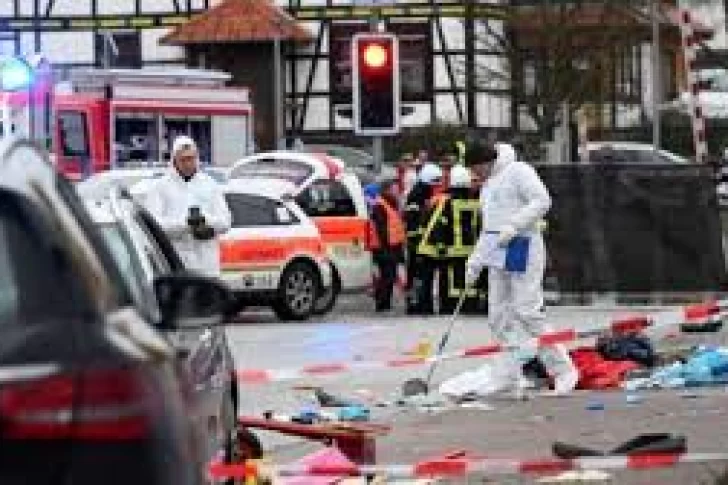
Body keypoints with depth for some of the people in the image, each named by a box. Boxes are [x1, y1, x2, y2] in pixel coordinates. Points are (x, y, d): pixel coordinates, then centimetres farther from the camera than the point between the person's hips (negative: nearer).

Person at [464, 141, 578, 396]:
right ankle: (515, 377, 5)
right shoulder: (488, 187, 23)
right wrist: (474, 263, 22)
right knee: (499, 317, 3)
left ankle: (563, 370, -8)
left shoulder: (517, 171, -4)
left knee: (527, 312, -14)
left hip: (523, 251, -9)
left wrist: (513, 226, -20)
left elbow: (542, 201, -15)